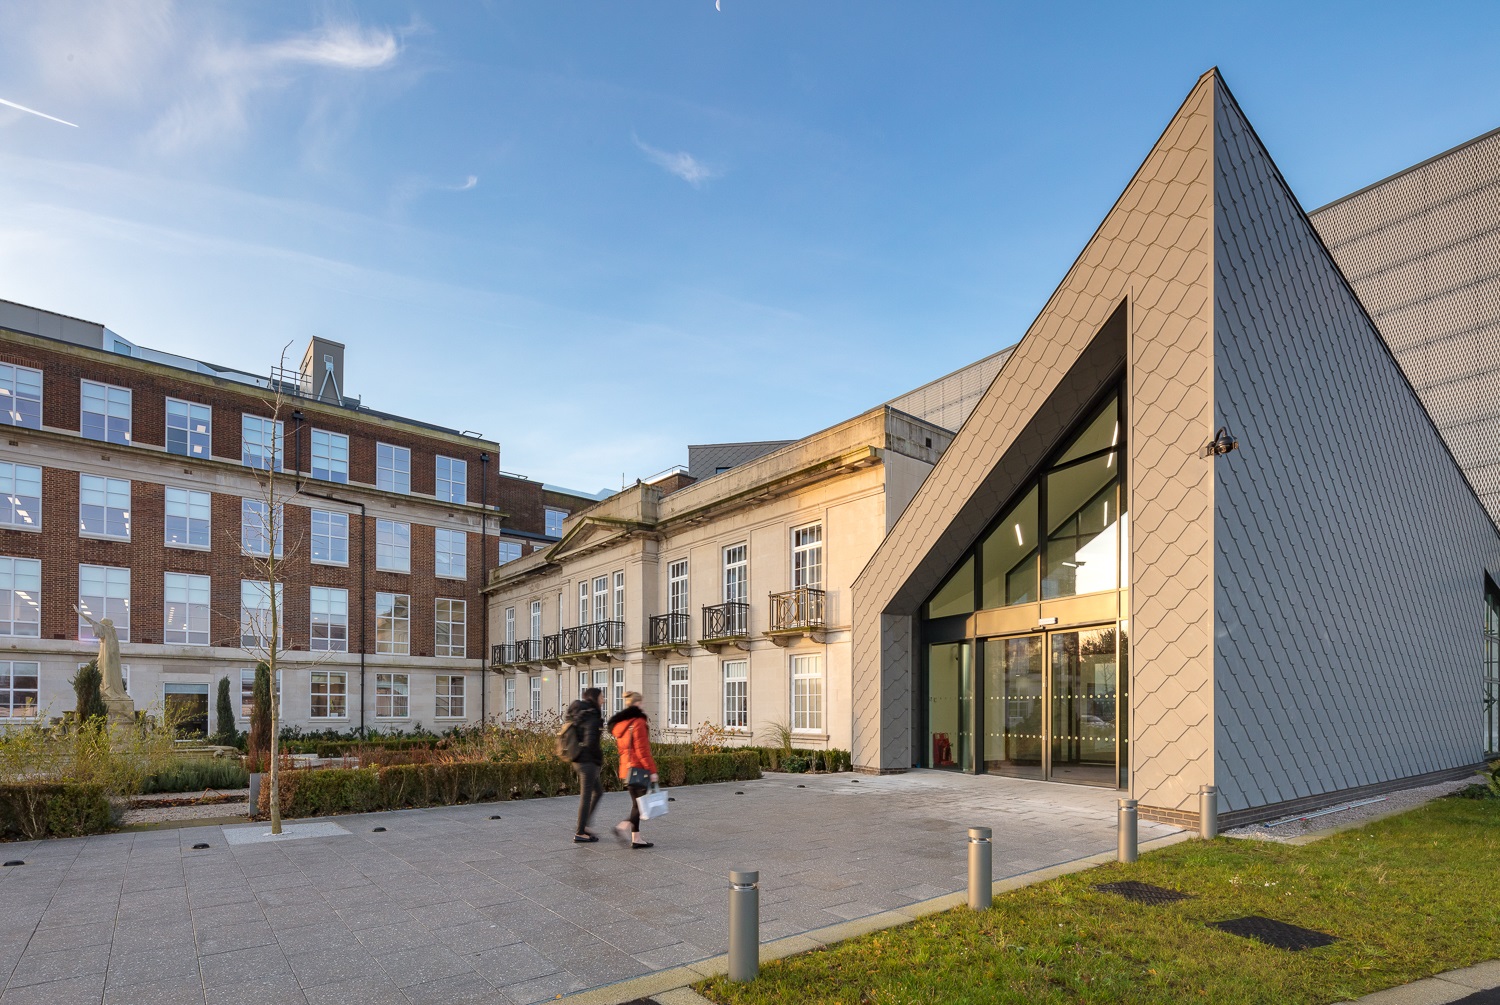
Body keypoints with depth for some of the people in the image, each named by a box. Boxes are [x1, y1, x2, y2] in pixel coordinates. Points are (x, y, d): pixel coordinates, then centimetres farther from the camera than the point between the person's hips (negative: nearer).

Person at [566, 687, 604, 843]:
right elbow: (590, 742, -26)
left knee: (598, 791, 19)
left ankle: (584, 825, 21)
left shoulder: (578, 716, 10)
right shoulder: (592, 718, -18)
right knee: (586, 796, 1)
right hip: (588, 761, -9)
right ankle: (580, 833, 9)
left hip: (578, 760, 9)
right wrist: (600, 758, -11)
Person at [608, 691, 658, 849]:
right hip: (638, 768, -9)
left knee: (637, 803, 12)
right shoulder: (638, 722, -13)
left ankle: (636, 839, 11)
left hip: (626, 768, 9)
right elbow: (642, 750, -17)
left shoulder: (620, 724, 14)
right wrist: (652, 770, -14)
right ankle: (624, 826, -19)